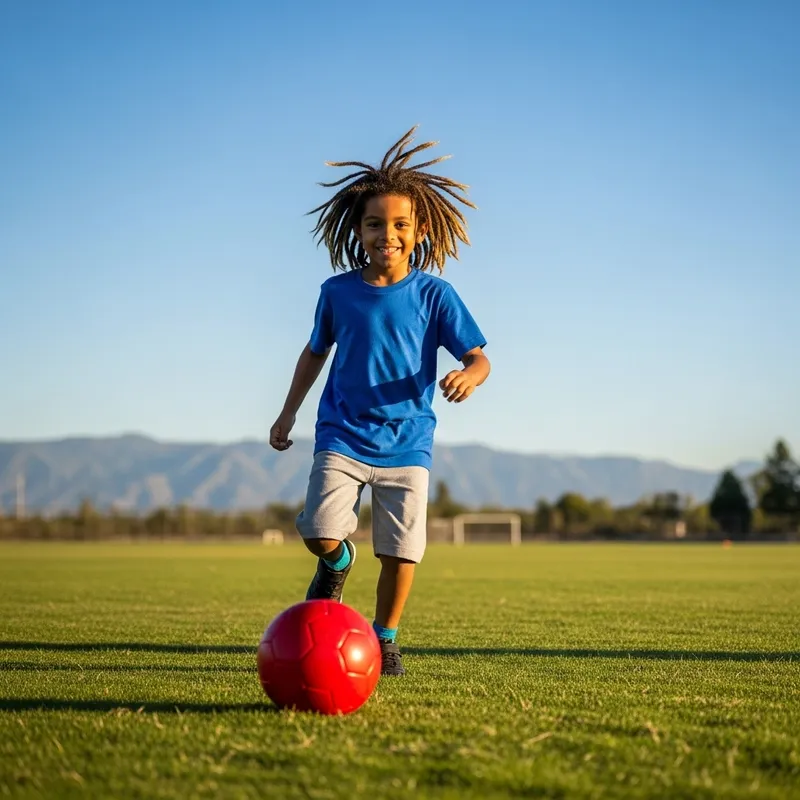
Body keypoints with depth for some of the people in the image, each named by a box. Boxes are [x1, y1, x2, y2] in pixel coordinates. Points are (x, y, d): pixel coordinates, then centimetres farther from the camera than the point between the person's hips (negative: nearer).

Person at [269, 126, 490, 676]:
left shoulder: (433, 294, -4)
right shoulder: (338, 292, 1)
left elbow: (477, 357, -6)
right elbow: (316, 351, 17)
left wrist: (469, 375, -30)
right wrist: (289, 411, 17)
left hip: (407, 443, 0)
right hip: (342, 436, 1)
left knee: (402, 550, -2)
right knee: (320, 533, -15)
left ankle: (384, 640, 21)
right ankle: (337, 563, 23)